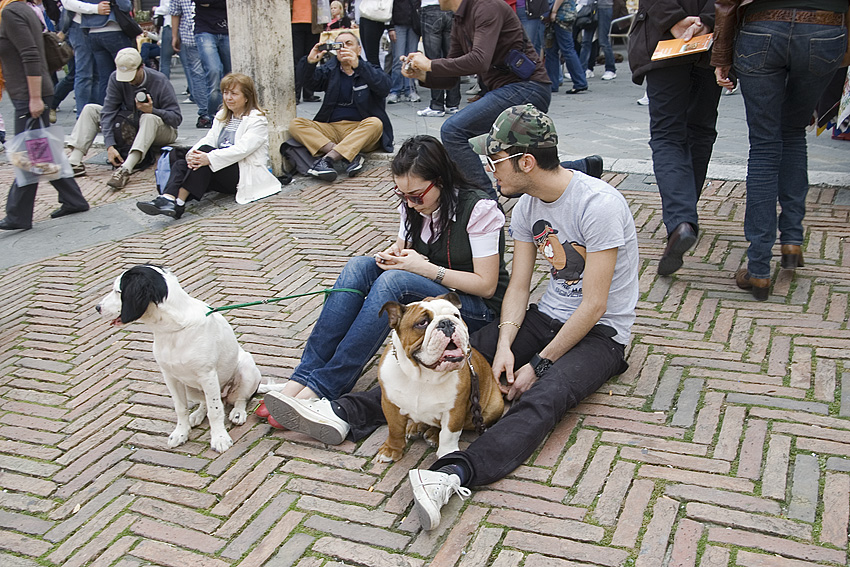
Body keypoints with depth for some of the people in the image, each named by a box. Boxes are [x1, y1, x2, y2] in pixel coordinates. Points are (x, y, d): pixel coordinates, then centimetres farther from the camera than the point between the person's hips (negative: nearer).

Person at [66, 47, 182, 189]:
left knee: (149, 118, -39)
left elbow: (177, 117, -19)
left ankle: (125, 169, -54)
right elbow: (108, 112, -14)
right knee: (90, 110, -3)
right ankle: (75, 161, -19)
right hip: (129, 128, 5)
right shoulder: (116, 78, -8)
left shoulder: (160, 82, -18)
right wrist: (109, 146, -25)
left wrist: (152, 110, -37)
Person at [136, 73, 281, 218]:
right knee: (180, 164, -16)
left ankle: (179, 201, -36)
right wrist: (192, 154, -17)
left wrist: (210, 158, -30)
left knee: (206, 150, -28)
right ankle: (169, 198, -45)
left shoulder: (257, 120, -2)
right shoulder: (222, 116, 22)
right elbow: (208, 139, 7)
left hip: (246, 174, -7)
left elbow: (242, 149, -18)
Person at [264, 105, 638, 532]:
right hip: (546, 316, 7)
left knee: (542, 398, -36)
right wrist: (504, 345, -15)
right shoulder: (526, 204, 3)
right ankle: (346, 414, -20)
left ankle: (453, 475, -57)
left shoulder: (598, 205, -21)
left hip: (600, 333, -6)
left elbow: (594, 306, -21)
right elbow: (518, 285, 2)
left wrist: (539, 365, -19)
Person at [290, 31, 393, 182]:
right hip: (331, 128, 3)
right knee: (295, 124, -19)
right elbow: (309, 81, -1)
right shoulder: (330, 70, 18)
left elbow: (384, 87, -14)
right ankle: (350, 156, -34)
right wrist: (309, 62, -23)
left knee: (375, 123, -34)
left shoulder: (370, 70, 9)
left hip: (361, 131, -2)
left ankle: (328, 158, -41)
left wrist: (358, 65, -28)